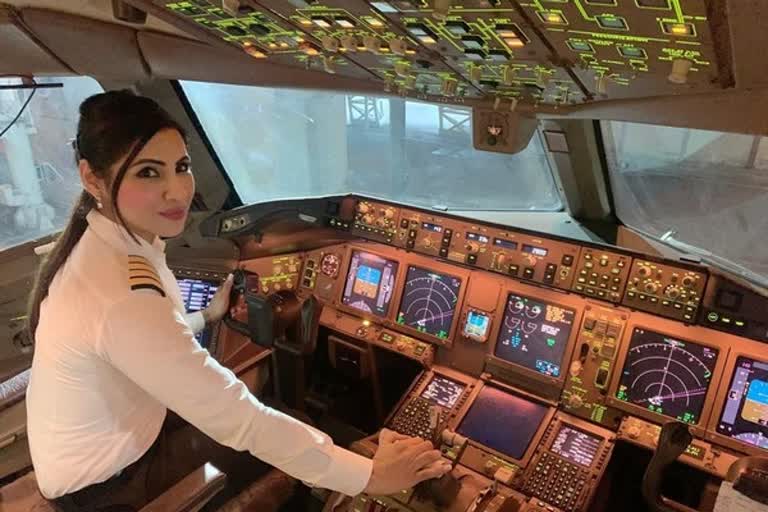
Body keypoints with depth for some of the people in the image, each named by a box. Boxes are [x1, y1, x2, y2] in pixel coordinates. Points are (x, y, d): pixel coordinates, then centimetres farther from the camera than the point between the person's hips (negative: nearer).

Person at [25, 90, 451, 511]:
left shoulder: (98, 240, -7)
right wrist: (368, 475, -31)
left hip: (98, 445, 7)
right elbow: (237, 419, -36)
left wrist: (207, 316, 17)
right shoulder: (122, 298, -38)